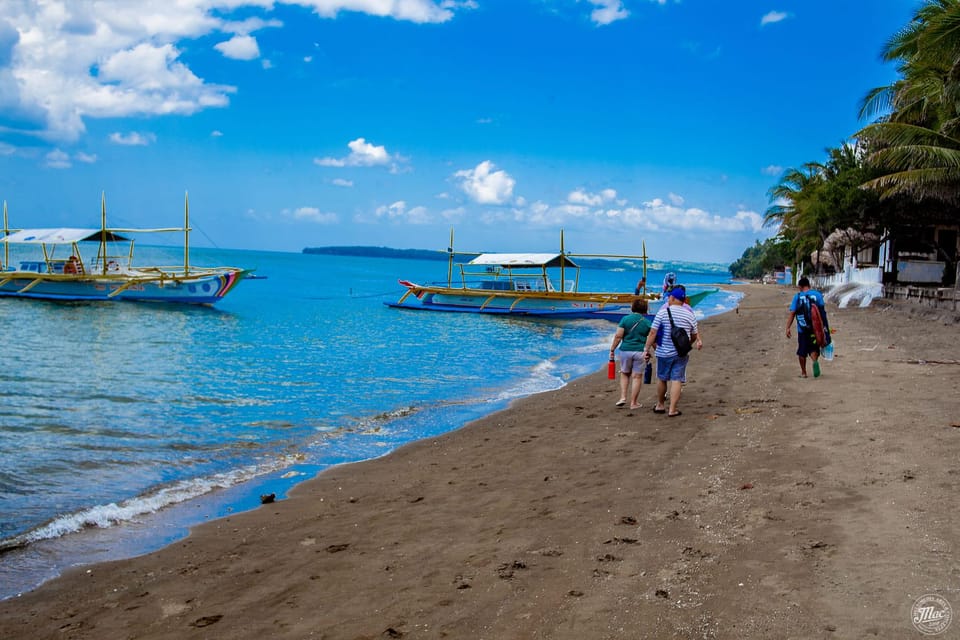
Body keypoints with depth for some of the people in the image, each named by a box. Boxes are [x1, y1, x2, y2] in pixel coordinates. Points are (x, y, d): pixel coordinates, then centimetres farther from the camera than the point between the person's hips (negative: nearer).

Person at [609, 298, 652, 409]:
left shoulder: (625, 319, -2)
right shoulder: (647, 323, 0)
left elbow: (618, 336, -7)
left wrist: (612, 349, 1)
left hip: (626, 350, 1)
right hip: (640, 351, -1)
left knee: (625, 374, 19)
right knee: (637, 376, 5)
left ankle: (623, 397, 9)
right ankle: (633, 403, 9)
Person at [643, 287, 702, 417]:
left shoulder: (662, 312, -9)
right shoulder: (690, 315, 0)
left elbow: (652, 333, -12)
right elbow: (694, 336, 9)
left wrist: (647, 349, -5)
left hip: (664, 352, -1)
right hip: (681, 353, 1)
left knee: (661, 379, 15)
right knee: (676, 380, 2)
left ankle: (660, 405, 28)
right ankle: (672, 410, -1)